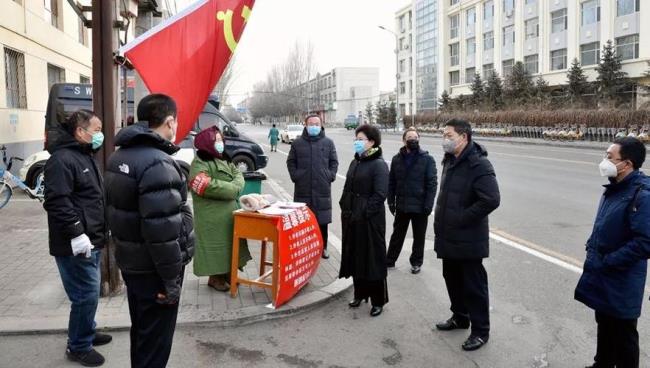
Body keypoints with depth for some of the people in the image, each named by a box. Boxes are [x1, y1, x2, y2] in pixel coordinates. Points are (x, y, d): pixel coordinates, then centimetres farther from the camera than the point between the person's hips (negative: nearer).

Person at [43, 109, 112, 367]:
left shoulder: (85, 156, 16)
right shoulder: (62, 159, -17)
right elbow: (56, 202, -26)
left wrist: (103, 227, 22)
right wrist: (76, 234, -27)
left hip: (91, 241, 10)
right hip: (76, 245, -10)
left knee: (89, 293, 20)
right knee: (86, 295, -3)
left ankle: (88, 333, 36)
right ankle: (78, 347, 13)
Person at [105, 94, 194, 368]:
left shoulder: (119, 156, 8)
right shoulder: (158, 163, -23)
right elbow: (163, 228, -27)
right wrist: (171, 279, -20)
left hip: (129, 262, 9)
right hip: (152, 269, -9)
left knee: (141, 332, 25)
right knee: (155, 340, 5)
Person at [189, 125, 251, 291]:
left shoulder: (225, 160, 16)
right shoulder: (200, 163, -12)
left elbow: (239, 176, 7)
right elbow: (209, 187, -24)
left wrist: (234, 188, -15)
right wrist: (231, 189, -14)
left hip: (230, 211, 8)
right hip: (212, 216, -8)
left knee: (229, 244, 14)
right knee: (216, 245, -1)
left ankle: (227, 272, 28)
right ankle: (215, 277, 12)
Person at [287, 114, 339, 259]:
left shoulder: (328, 143, 6)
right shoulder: (297, 143, 6)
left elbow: (334, 162, 11)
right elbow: (291, 162, 11)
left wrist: (331, 175, -1)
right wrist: (295, 175, 0)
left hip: (323, 188, 0)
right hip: (303, 188, 0)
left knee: (323, 220, 6)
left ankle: (323, 247, 19)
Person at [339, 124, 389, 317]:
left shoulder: (379, 164, -12)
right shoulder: (355, 162, 12)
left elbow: (380, 194, -18)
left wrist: (363, 213, -19)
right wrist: (345, 208, 7)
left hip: (370, 220, -8)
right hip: (352, 218, 8)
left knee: (373, 258, 1)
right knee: (355, 256, 15)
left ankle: (378, 301, 14)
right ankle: (360, 294, 31)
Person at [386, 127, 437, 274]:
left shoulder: (427, 159, -7)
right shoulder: (397, 159, 1)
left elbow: (432, 183, -9)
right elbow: (391, 182, 6)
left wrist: (428, 205, -14)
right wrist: (391, 201, 1)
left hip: (420, 206, -2)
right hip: (402, 206, 2)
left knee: (419, 237, 12)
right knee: (397, 234, 16)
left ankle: (416, 262, 29)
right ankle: (390, 260, 28)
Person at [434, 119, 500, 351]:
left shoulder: (478, 165, -20)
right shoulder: (450, 160, 10)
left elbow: (491, 200, -29)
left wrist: (461, 219, -21)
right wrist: (442, 219, 12)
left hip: (468, 240, -9)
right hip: (448, 236, 9)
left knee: (474, 286, 4)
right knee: (452, 279, 21)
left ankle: (480, 331, 18)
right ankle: (460, 317, 40)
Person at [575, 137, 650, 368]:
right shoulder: (614, 188, 5)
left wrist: (605, 262, -21)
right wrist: (592, 251, 5)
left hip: (622, 284, -8)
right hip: (603, 278, 8)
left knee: (623, 334, 9)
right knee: (604, 325, 24)